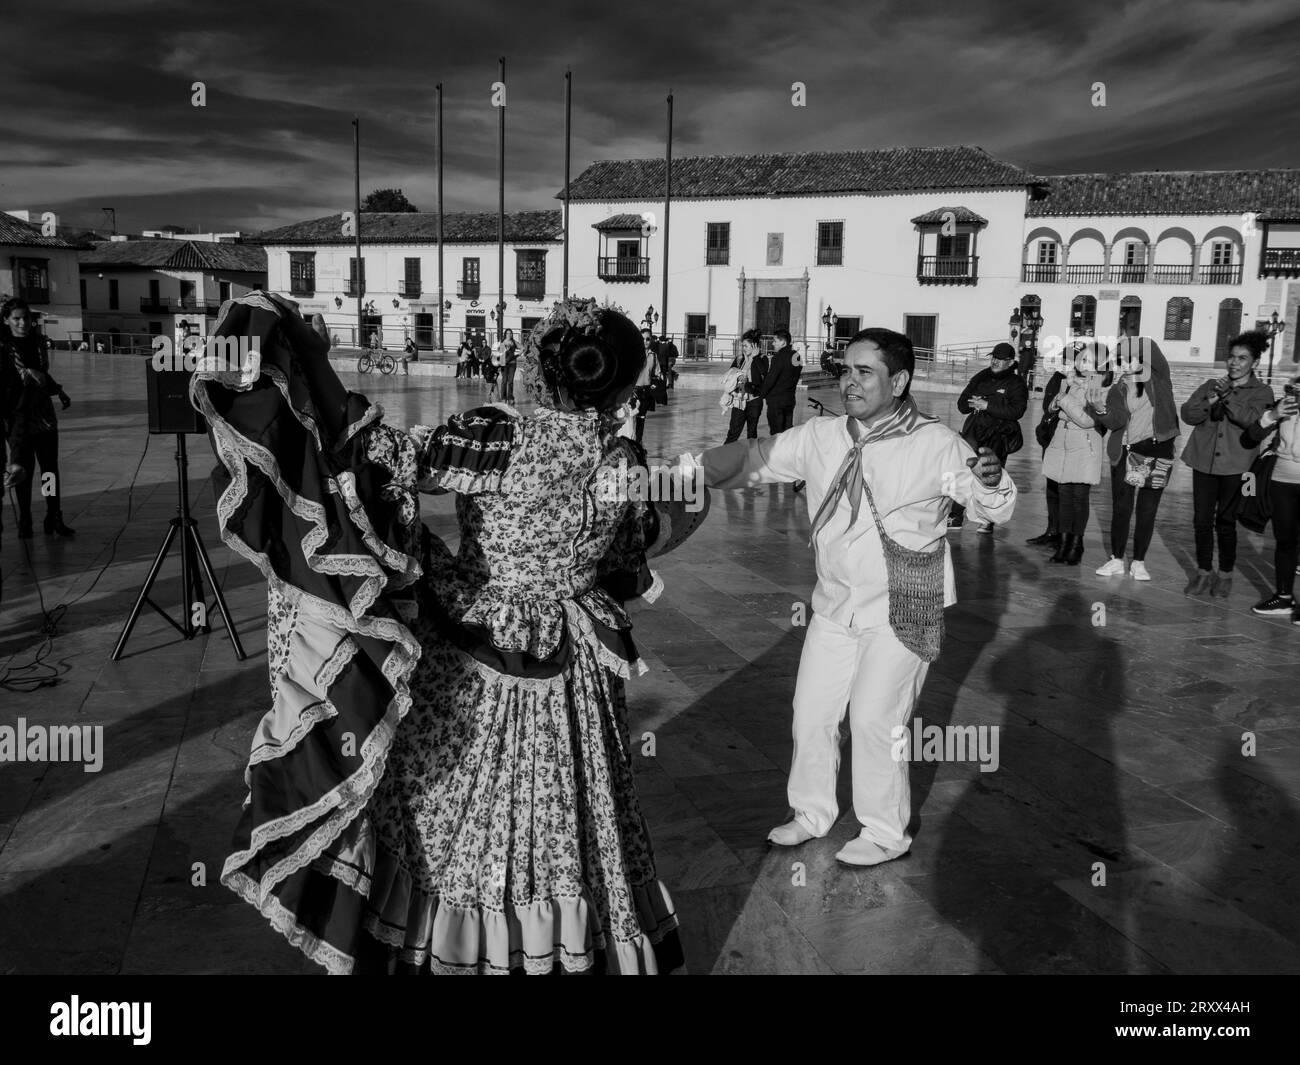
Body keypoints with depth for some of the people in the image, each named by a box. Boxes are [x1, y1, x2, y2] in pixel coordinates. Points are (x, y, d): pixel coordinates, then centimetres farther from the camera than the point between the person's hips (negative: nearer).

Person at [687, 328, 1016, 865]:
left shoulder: (936, 444, -14)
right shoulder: (819, 437, -4)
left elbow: (995, 509, -7)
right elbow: (751, 459, -4)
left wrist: (991, 483, -31)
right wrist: (695, 467, -22)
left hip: (902, 611, -5)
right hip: (834, 604, 5)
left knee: (874, 720, -4)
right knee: (811, 711, 12)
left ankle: (886, 832, 20)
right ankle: (812, 812, 35)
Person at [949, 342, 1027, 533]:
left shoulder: (1016, 384, 1)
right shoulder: (980, 378, 14)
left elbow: (1016, 411, -16)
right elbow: (962, 405, 13)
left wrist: (988, 406, -21)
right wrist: (973, 403, -10)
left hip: (998, 436, -4)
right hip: (974, 432, 4)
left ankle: (988, 519, 11)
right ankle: (956, 515, 6)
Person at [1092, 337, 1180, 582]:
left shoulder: (1157, 378, 2)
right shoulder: (1117, 390, 5)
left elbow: (1151, 349, -16)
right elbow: (1116, 421, -11)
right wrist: (1102, 412, -26)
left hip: (1157, 451, -1)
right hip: (1126, 452, 1)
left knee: (1147, 510, 4)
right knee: (1121, 508, 1)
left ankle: (1139, 563, 13)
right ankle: (1116, 560, 12)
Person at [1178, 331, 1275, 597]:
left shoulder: (1261, 392, 4)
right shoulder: (1212, 385, 13)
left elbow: (1252, 419, -14)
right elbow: (1187, 414, 2)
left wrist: (1227, 396, -19)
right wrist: (1211, 400, -13)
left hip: (1235, 466, -3)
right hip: (1204, 462, 3)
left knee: (1226, 522, 1)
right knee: (1201, 520, 4)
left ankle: (1225, 575, 16)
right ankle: (1204, 572, 18)